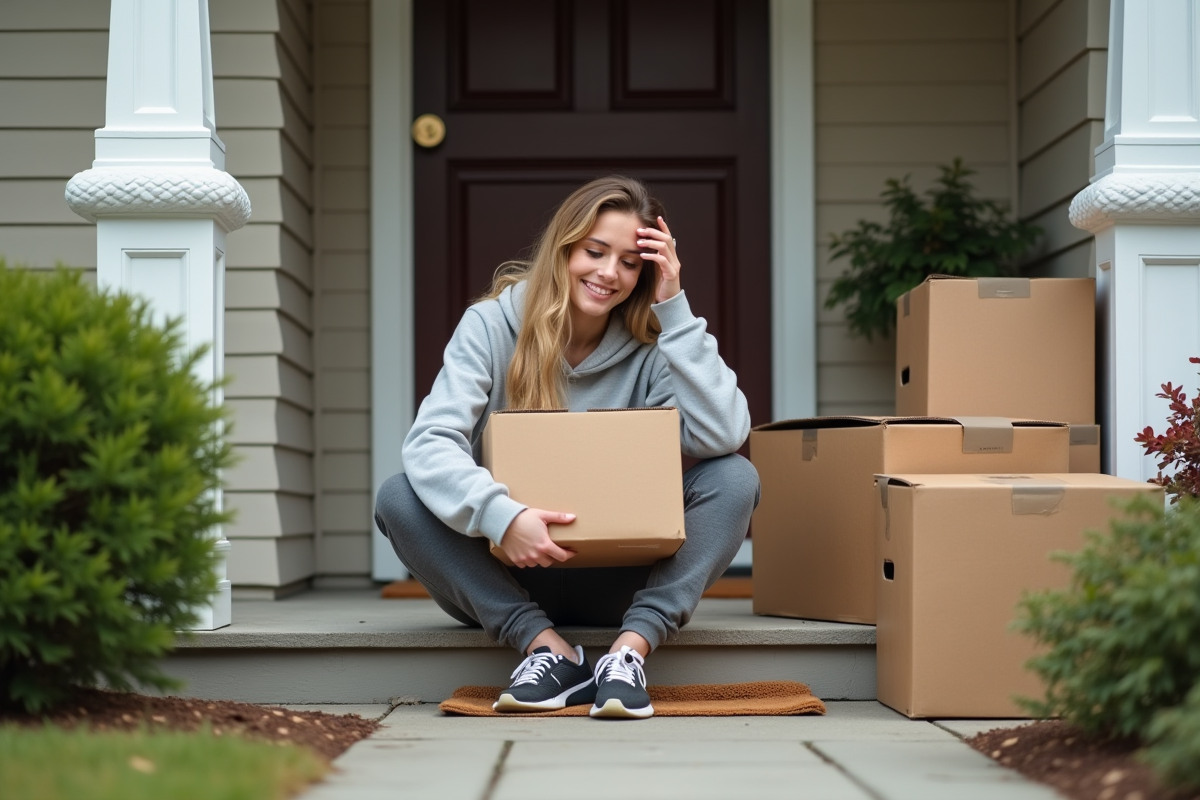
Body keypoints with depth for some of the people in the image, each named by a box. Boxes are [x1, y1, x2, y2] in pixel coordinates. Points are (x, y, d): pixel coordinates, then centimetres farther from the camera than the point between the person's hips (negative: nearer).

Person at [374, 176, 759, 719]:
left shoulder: (651, 344, -4)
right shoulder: (491, 325, -8)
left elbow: (723, 437, -22)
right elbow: (430, 443, -22)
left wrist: (673, 308, -18)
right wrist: (501, 516, -40)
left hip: (618, 582, 1)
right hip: (509, 577, -1)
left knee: (736, 478, -19)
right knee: (398, 497, -25)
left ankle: (632, 648, -31)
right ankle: (546, 647, -25)